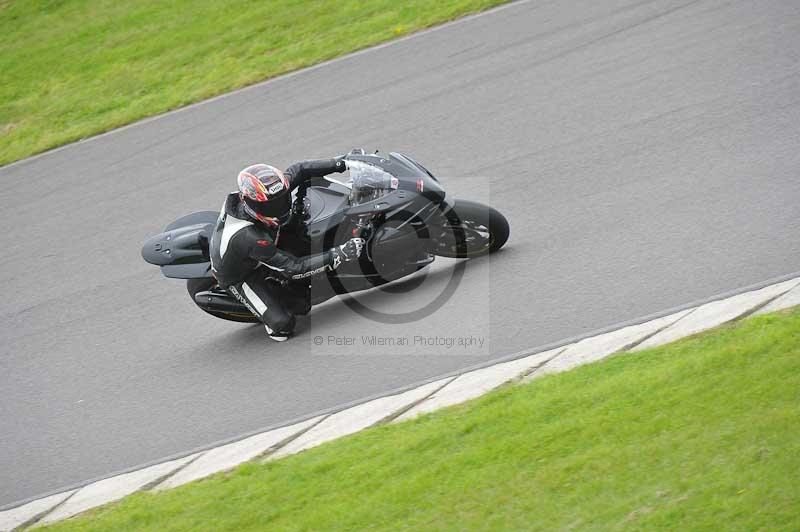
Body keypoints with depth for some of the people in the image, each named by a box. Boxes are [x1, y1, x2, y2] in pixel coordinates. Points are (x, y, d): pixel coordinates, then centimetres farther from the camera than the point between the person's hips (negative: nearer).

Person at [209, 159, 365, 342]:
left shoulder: (271, 192, -27)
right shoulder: (248, 237, -45)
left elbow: (298, 170, -10)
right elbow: (293, 268, -37)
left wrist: (341, 164, -19)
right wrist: (339, 255, -42)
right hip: (239, 276, -6)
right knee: (282, 323, -17)